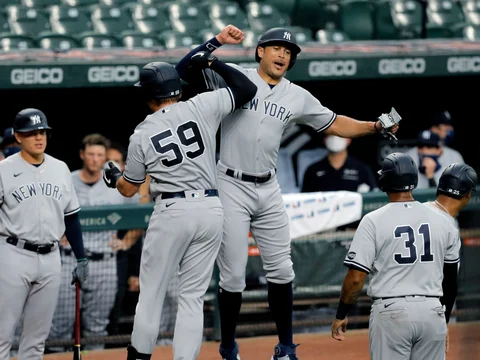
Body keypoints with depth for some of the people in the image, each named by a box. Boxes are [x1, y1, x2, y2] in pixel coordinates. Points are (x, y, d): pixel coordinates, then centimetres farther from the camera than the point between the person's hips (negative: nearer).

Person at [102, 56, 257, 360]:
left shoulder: (142, 134, -2)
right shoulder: (201, 107, -1)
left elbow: (128, 189, 9)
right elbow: (247, 88, 6)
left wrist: (113, 177, 31)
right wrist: (212, 63, 15)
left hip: (172, 211, -2)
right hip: (211, 210, 2)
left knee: (152, 290, 10)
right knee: (193, 296, 7)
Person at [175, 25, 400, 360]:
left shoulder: (298, 97, 7)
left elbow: (334, 124, 15)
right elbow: (185, 69, -14)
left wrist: (374, 127, 2)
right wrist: (217, 41, -25)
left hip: (268, 191, 4)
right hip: (232, 188, -4)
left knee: (281, 272, 6)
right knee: (233, 276, -3)